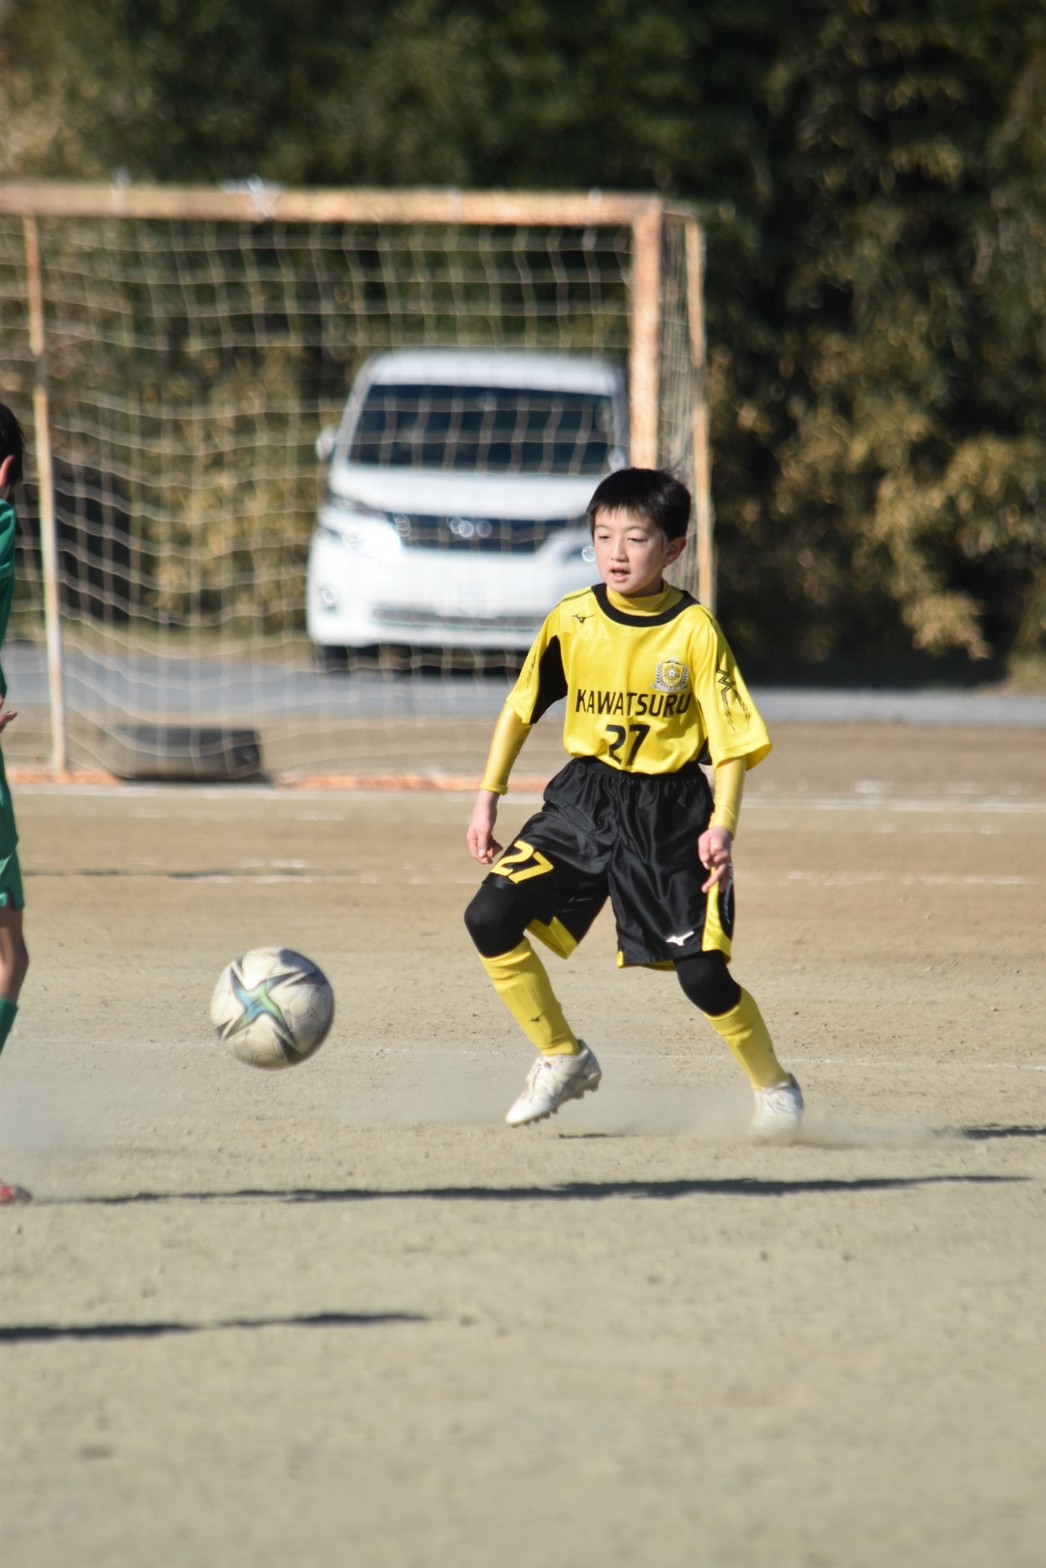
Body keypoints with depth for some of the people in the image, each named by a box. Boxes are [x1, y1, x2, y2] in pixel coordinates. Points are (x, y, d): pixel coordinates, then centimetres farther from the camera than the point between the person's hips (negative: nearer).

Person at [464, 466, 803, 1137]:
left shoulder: (694, 631, -12)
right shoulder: (572, 621, -2)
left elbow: (734, 742, -9)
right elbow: (520, 709, 11)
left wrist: (722, 827, -22)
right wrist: (487, 799, 8)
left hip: (670, 811, -4)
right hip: (584, 798, 4)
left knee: (701, 973, -10)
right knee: (491, 918, -11)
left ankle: (775, 1087, 17)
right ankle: (563, 1059, 8)